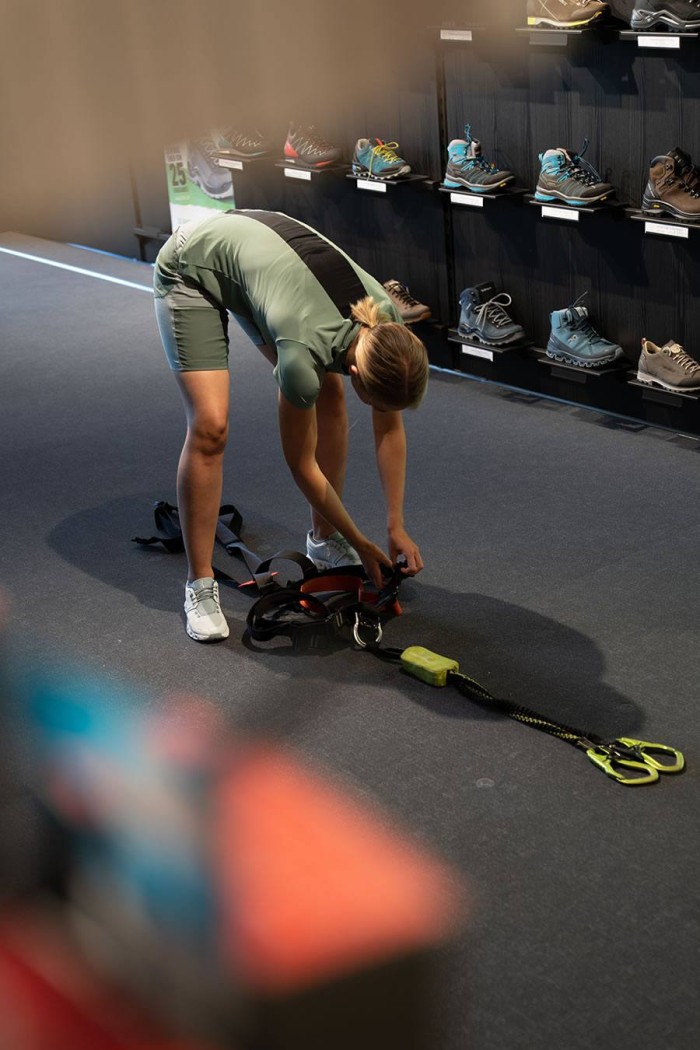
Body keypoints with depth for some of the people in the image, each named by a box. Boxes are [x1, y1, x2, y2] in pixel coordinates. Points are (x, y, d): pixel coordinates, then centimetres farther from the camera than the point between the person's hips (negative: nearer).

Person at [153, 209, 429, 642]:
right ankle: (200, 584, -4)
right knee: (211, 426, -18)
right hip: (191, 266, -6)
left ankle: (324, 540, 15)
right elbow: (302, 464, -21)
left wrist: (397, 527, -4)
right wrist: (362, 545, -12)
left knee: (329, 398, -2)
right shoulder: (304, 351, -37)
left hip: (260, 249, 7)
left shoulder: (387, 328, -22)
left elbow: (391, 430, -5)